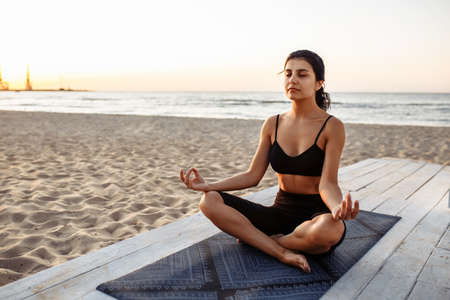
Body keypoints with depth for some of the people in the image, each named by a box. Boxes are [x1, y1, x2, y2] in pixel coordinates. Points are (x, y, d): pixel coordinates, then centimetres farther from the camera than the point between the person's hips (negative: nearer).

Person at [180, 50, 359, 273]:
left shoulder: (332, 126, -6)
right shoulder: (272, 124, 6)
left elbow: (327, 184, -13)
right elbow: (253, 176, 4)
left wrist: (338, 208, -36)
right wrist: (210, 185, -8)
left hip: (316, 215, -3)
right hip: (281, 212, 4)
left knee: (331, 228, -41)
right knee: (209, 201, -15)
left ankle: (254, 239, -14)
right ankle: (282, 253, -22)